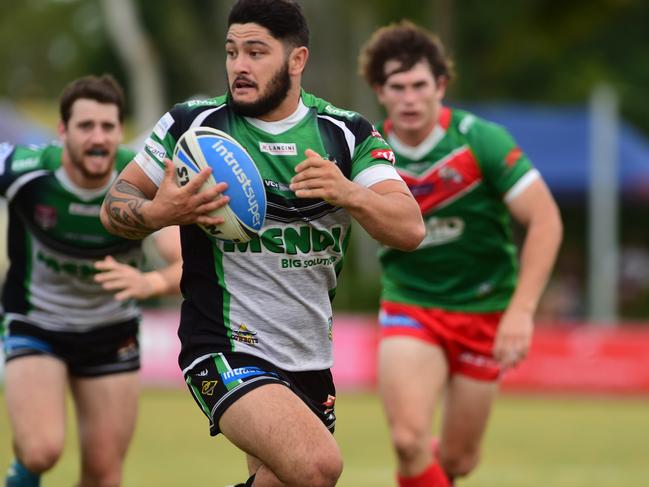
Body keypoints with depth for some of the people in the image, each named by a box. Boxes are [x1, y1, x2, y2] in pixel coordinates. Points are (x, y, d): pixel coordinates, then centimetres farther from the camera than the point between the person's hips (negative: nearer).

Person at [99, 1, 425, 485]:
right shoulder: (193, 123, -3)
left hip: (311, 361, 5)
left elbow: (410, 230, -7)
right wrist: (157, 214, -19)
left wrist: (348, 193, -27)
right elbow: (115, 206, 4)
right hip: (225, 352, -5)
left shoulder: (347, 133, 2)